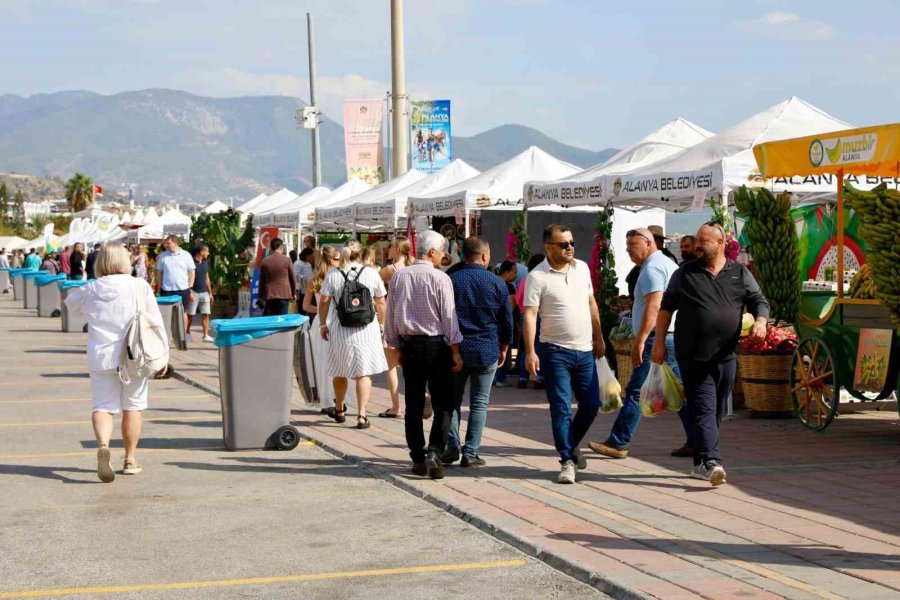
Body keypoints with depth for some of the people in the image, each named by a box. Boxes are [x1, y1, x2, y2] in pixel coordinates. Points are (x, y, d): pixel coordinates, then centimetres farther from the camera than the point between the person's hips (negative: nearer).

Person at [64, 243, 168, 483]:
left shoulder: (90, 290, 1)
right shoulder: (139, 287, -3)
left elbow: (70, 303, 23)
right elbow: (156, 322, -2)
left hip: (101, 357, 1)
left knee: (102, 405, 4)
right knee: (132, 406, 12)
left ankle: (103, 445, -24)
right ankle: (130, 459, 18)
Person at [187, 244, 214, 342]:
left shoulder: (205, 263, 12)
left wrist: (210, 293, 17)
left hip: (204, 292, 6)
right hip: (194, 292, -6)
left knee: (206, 314, 0)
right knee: (190, 315, 3)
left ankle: (206, 335, 1)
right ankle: (187, 333, 19)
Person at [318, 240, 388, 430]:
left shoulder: (333, 274, -1)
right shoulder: (371, 273, -2)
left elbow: (324, 301, -2)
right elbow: (380, 302, 4)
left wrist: (323, 324, 9)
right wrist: (381, 323, 16)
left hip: (340, 329, 1)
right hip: (366, 329, -1)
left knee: (340, 372, 18)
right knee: (364, 373, 1)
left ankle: (339, 410, 36)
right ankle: (361, 415, -10)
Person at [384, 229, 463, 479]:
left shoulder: (398, 277, 3)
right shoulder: (440, 278, -10)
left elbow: (391, 315, 8)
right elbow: (449, 317, -9)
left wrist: (397, 346, 18)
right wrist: (455, 351, -3)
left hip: (409, 345, 4)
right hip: (436, 345, -4)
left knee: (413, 405, 9)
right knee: (443, 404, 2)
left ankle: (418, 458, 12)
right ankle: (434, 451, -14)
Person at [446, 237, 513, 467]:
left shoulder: (451, 281, -3)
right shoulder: (497, 283, -3)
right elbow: (507, 320, 4)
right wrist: (504, 348, 17)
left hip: (456, 350, 0)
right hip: (487, 352, 0)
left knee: (452, 400, 13)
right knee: (479, 403, 6)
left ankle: (452, 447, 6)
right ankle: (470, 452, 3)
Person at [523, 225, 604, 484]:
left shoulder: (582, 268, 7)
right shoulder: (537, 277, -11)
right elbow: (530, 315, -13)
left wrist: (598, 337, 16)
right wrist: (530, 352, -20)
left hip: (585, 350, 5)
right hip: (556, 351, -5)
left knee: (591, 404, 10)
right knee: (561, 408, -4)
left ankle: (571, 444, 33)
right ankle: (567, 461, 3)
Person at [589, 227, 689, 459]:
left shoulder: (652, 268, -11)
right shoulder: (668, 264, 20)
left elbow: (653, 307, -22)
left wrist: (640, 341, -24)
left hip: (658, 339, -10)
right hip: (675, 337, 10)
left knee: (636, 392, -8)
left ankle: (618, 444, -6)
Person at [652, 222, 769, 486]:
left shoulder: (740, 274, 9)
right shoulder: (685, 273, 5)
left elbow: (759, 301, 8)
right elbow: (666, 307, 8)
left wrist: (760, 320, -14)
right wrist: (659, 342, 3)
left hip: (726, 356, 3)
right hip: (693, 356, -3)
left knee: (716, 411, 10)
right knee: (703, 409, -13)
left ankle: (700, 464, 21)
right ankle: (712, 462, -23)